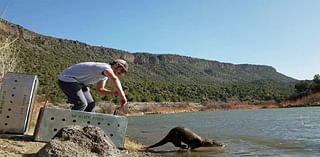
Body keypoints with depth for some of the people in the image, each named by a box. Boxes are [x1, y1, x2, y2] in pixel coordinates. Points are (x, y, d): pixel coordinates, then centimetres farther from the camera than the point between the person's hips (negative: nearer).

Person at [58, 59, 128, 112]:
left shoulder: (106, 73, 7)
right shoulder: (106, 67, -25)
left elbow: (99, 89, 10)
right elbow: (114, 79, -46)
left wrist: (113, 92, -6)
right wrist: (122, 96, -49)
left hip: (79, 82, 10)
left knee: (90, 104, 7)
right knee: (81, 104, -21)